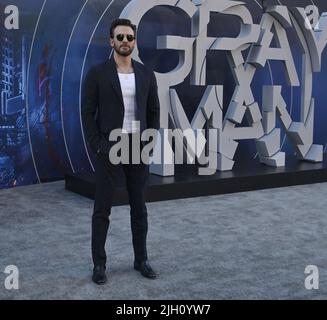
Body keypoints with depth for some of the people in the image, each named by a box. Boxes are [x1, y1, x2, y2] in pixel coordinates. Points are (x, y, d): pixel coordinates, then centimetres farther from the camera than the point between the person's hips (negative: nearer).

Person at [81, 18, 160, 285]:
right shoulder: (97, 73, -4)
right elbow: (87, 113, -4)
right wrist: (97, 146, -11)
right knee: (102, 210, 2)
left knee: (139, 208, 10)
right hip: (109, 149, -3)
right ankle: (99, 264, 14)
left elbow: (154, 111, 10)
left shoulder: (146, 74, 7)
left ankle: (141, 259, 23)